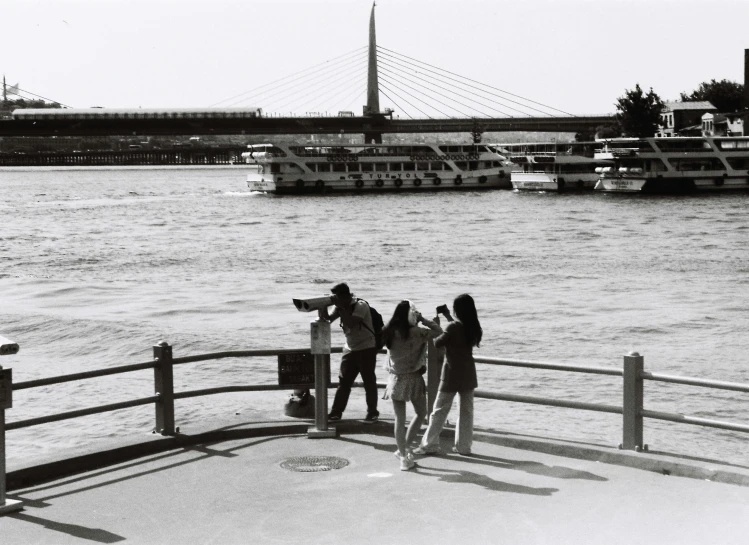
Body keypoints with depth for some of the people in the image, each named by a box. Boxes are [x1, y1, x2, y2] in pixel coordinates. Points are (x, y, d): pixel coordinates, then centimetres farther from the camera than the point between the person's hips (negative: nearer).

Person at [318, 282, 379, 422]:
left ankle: (372, 412, 11)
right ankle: (336, 412, 9)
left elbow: (351, 323, -32)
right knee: (343, 381, 6)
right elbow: (327, 319, -2)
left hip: (366, 349, -7)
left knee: (369, 381, 0)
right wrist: (323, 306, -17)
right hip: (350, 349, 7)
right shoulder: (341, 307, 2)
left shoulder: (361, 306, -19)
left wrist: (340, 307, -28)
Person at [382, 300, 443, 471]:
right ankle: (404, 449, 16)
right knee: (421, 414, 18)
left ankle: (403, 456, 8)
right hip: (413, 378, -4)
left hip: (395, 379, 4)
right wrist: (422, 319, -2)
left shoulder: (390, 333, -5)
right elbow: (438, 330, -11)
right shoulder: (416, 333, -16)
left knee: (400, 419, 7)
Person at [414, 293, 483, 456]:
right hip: (468, 373, 5)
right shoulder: (473, 327, 0)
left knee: (440, 410, 3)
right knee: (466, 411, 10)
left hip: (452, 373, -5)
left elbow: (438, 343, -10)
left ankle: (429, 444, 6)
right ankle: (464, 446, 12)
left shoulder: (453, 327, -18)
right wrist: (448, 317, 21)